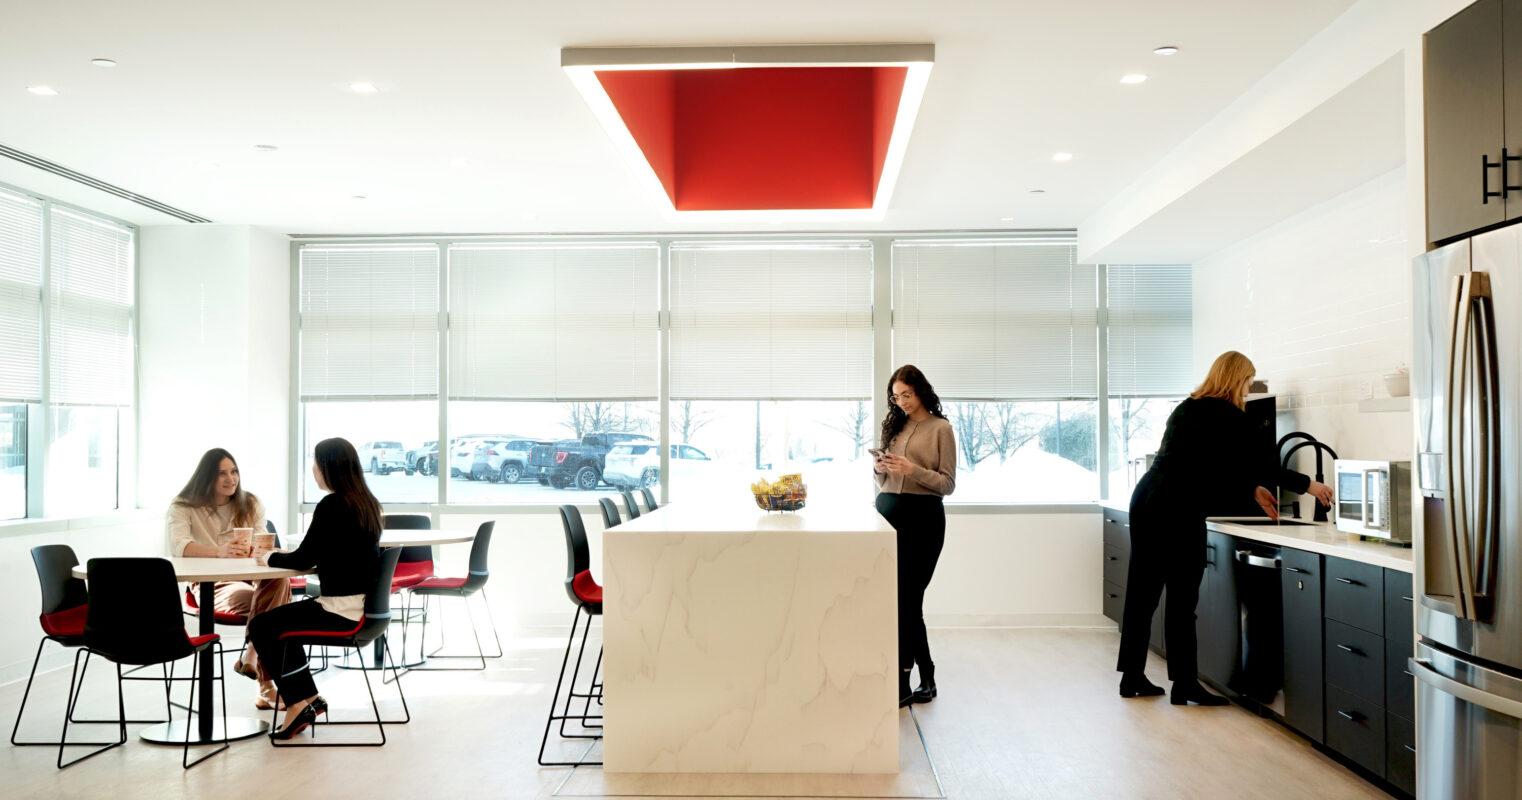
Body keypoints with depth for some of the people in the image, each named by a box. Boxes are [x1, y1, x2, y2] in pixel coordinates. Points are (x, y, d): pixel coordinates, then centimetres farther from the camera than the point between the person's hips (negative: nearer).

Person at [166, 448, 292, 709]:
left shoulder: (251, 504, 15)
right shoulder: (183, 508, 4)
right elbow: (179, 546, -18)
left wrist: (250, 549, -24)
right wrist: (219, 552, -38)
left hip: (251, 580, 3)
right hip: (211, 585, -3)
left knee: (279, 580, -34)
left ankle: (251, 655, -37)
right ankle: (266, 684, -36)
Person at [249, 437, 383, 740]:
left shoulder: (332, 505, -18)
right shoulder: (367, 502, 9)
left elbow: (303, 560, -14)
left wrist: (270, 557, 6)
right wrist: (282, 555, 15)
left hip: (340, 611, -9)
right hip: (362, 603, 9)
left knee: (261, 626, 6)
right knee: (279, 619, 24)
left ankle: (300, 702, 11)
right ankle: (307, 700, 23)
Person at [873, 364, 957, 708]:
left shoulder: (940, 428, 0)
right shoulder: (893, 425, 15)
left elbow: (948, 484, -5)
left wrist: (912, 469, -18)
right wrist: (878, 468, -3)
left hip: (923, 516, -5)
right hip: (888, 512, 5)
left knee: (905, 599, -5)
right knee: (905, 599, 6)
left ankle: (901, 685, 1)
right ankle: (925, 677, 18)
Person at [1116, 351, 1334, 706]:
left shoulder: (1187, 408, 19)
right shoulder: (1229, 417, -6)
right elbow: (1252, 465, -7)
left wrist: (1253, 490, 27)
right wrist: (1307, 485, 2)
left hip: (1146, 500, 8)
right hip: (1178, 512, -8)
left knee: (1142, 592, 11)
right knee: (1182, 599, 0)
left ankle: (1132, 677, 18)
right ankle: (1184, 684, 7)